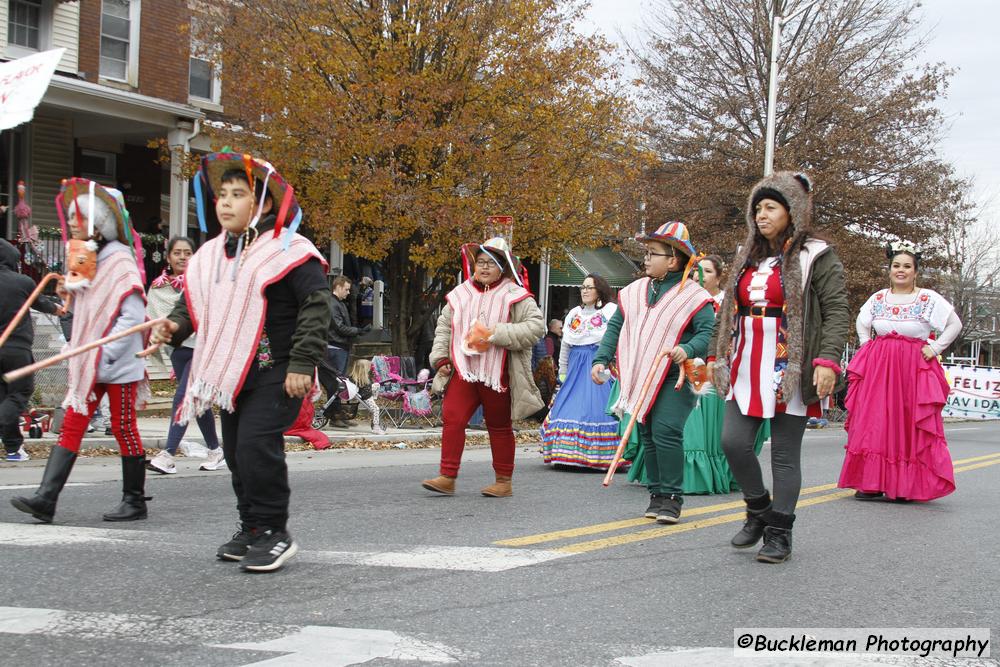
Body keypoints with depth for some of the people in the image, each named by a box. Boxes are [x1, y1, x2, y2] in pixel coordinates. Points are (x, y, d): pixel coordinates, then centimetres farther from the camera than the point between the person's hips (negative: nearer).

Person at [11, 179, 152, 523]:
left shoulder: (119, 261, -12)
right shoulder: (85, 259, 14)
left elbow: (133, 316, -19)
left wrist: (107, 354, -23)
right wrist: (69, 295, 4)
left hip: (117, 363, -8)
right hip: (87, 361, 8)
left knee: (124, 427, 2)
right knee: (71, 425, 1)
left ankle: (135, 501, 13)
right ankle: (45, 498, -3)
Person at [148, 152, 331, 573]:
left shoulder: (288, 251, -10)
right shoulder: (209, 256, 12)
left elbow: (316, 307, -13)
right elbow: (193, 303, 23)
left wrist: (302, 363, -17)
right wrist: (174, 326, 1)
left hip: (276, 374, -8)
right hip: (230, 375, 8)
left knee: (257, 445, -17)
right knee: (236, 452, 13)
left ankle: (274, 532, -4)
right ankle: (251, 528, 28)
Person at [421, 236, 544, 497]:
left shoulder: (515, 296, -6)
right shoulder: (460, 294, 8)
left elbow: (536, 326, -15)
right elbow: (444, 326, 18)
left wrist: (496, 334, -22)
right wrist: (441, 357, 6)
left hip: (497, 375, -3)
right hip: (464, 371, 4)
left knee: (499, 427, 8)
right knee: (452, 418, -9)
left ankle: (504, 481, 20)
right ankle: (447, 477, -5)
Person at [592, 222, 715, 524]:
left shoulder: (693, 295, -5)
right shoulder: (634, 291, 12)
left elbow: (710, 332, -11)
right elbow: (615, 327, 15)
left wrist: (688, 349, -29)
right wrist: (601, 359, 4)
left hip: (674, 378, -6)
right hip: (640, 379, 6)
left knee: (666, 431, -17)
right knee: (647, 436, 8)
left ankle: (672, 498, -8)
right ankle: (656, 493, 19)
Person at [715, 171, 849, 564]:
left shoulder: (815, 256, -3)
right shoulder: (749, 257, 16)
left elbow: (836, 311, -9)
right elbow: (732, 312, 21)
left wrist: (828, 360, -20)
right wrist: (723, 358, 18)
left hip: (790, 370, -5)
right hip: (747, 369, 6)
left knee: (785, 454, 1)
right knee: (733, 442, -3)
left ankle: (779, 534, 12)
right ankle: (758, 511, 21)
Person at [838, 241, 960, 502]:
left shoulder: (929, 299, 0)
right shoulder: (878, 298, 10)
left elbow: (955, 324, 2)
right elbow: (862, 323, 25)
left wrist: (934, 348, -4)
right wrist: (868, 348, 13)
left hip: (914, 370, -3)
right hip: (878, 368, 3)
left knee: (910, 426, -3)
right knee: (874, 425, -1)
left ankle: (906, 485, 3)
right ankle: (873, 483, 2)